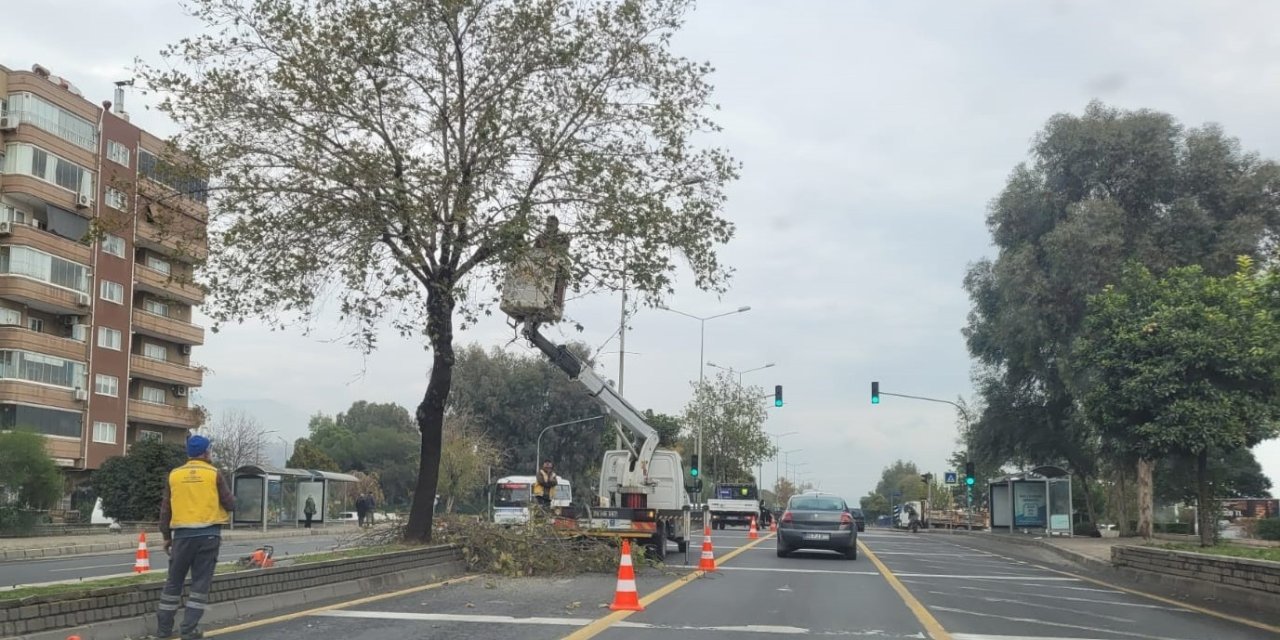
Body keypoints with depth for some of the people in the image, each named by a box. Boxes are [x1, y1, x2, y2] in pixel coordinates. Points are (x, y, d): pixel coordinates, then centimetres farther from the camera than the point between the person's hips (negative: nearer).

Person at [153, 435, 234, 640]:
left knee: (174, 581, 14)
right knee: (201, 582, 3)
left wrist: (166, 536, 18)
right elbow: (230, 505, -1)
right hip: (208, 534, -2)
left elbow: (165, 509, 9)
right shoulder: (214, 474, -2)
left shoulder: (174, 475, 5)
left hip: (183, 534, 2)